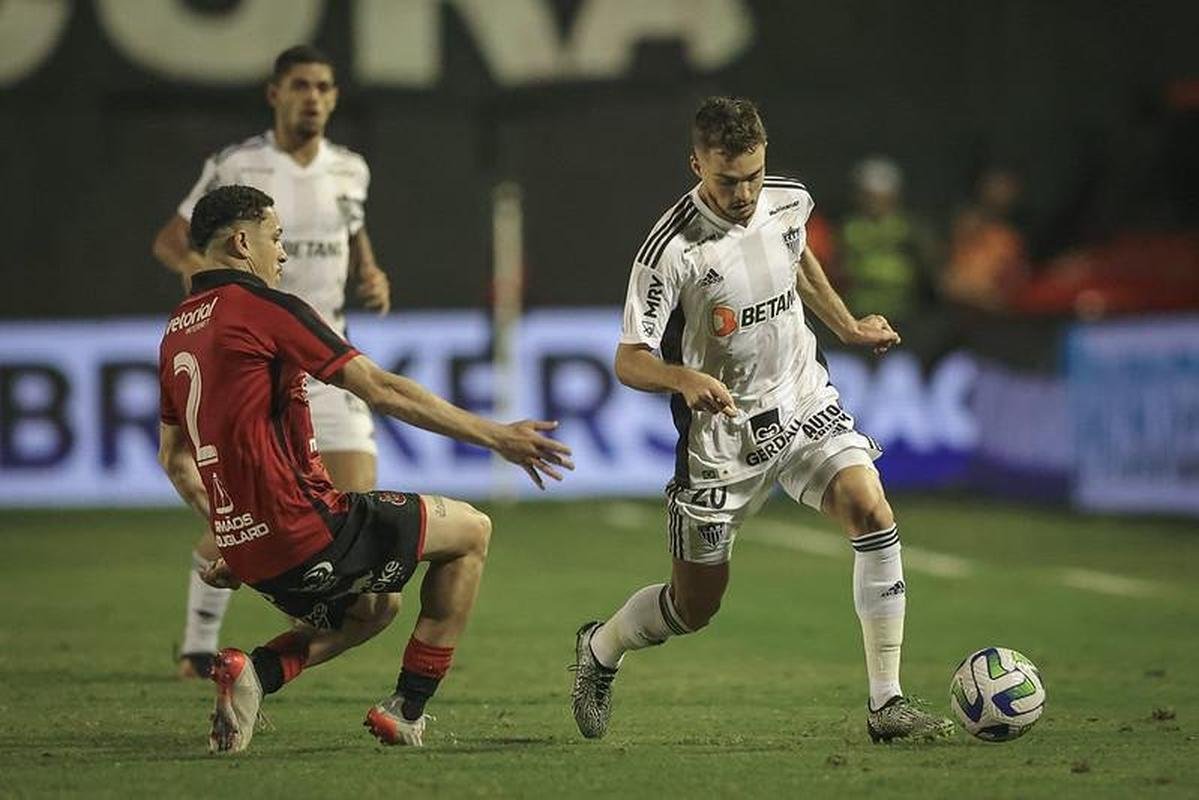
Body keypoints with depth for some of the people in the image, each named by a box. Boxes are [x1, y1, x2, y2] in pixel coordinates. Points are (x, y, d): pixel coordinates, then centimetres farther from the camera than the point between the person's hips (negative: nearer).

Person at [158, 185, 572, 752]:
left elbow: (173, 456, 23)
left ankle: (255, 672, 5)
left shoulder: (177, 332, 14)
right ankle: (406, 712, 8)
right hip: (305, 530, -8)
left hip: (245, 550, 9)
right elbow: (380, 390, -13)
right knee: (469, 530, 10)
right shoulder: (265, 308, -11)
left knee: (374, 608, 33)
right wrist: (495, 437, -9)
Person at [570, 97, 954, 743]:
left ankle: (886, 703, -16)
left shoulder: (789, 201, -5)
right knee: (694, 605, 5)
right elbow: (630, 361, -20)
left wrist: (848, 326, 17)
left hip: (803, 400, 4)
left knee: (872, 513, -21)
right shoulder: (672, 248, -22)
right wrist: (687, 380, -39)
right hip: (721, 430, -4)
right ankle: (599, 649, 39)